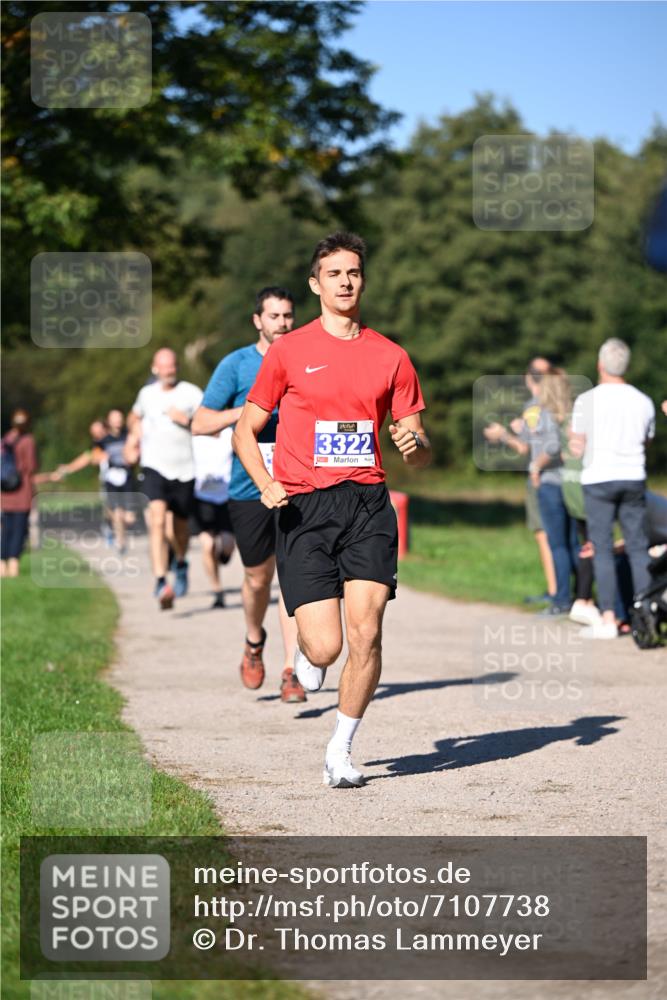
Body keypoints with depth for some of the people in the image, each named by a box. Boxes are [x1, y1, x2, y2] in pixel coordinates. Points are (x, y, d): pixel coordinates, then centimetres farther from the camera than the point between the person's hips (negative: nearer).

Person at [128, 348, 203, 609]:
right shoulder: (147, 394, 9)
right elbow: (135, 417, 31)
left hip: (184, 470, 0)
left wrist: (188, 420, -18)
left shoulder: (191, 393, -2)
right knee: (157, 521, -21)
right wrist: (133, 435, 13)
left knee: (180, 527, 13)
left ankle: (180, 563, 47)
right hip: (154, 468, 0)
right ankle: (161, 582, -27)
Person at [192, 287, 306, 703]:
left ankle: (292, 671, -10)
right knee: (258, 578, 10)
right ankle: (255, 642, 40)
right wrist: (248, 410, -16)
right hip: (249, 487, 0)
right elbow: (200, 423, -4)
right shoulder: (236, 365, -1)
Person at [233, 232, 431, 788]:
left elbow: (421, 453, 14)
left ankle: (340, 752, 5)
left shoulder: (391, 357, 10)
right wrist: (266, 484, -8)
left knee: (366, 631, -12)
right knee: (326, 646, -10)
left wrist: (415, 445, -10)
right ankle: (307, 650, 30)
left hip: (367, 503, 2)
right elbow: (246, 430, 10)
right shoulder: (288, 353, 5)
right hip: (304, 507, -2)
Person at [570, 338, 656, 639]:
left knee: (602, 549, -2)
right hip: (633, 478, 3)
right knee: (638, 547, 7)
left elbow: (577, 448, -5)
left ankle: (607, 619, -5)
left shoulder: (587, 400, -7)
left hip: (598, 479, -3)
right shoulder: (643, 402, 6)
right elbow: (645, 444, 15)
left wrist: (571, 433, 16)